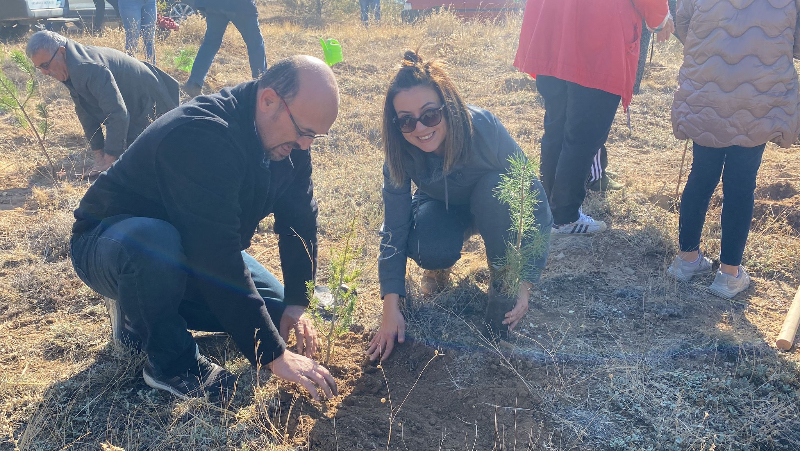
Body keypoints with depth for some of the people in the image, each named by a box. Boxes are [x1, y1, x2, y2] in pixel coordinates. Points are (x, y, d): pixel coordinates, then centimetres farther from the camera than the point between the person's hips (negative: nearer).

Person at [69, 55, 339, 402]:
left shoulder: (287, 137, -11)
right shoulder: (201, 137, -37)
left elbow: (300, 218, -3)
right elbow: (217, 260, -40)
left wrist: (297, 304, -11)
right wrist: (273, 354, -36)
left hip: (195, 249, 7)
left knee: (277, 311, -4)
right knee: (155, 242, -41)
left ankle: (146, 310, 12)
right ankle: (172, 361, -13)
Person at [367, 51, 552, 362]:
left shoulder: (484, 129, -35)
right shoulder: (400, 153, -26)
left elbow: (536, 204, -31)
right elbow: (394, 230, -22)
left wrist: (524, 284, -34)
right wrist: (391, 309, -27)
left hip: (494, 205, 0)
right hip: (444, 207, 1)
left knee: (494, 187, -36)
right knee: (426, 249, -33)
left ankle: (502, 281, -14)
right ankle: (441, 262, 5)